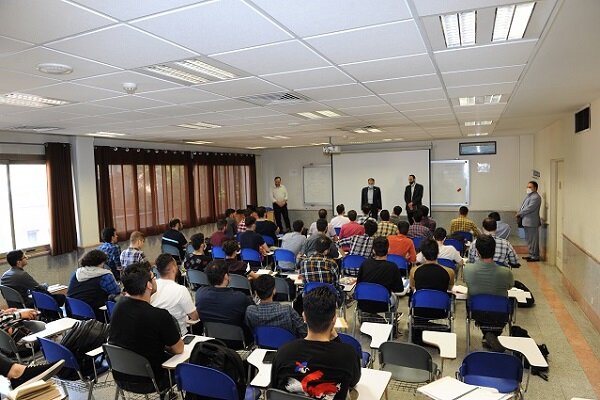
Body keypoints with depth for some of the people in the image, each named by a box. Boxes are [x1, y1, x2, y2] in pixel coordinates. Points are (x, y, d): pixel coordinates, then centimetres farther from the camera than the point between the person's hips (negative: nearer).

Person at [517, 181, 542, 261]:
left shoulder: (536, 197, -15)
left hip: (532, 222, -10)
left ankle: (535, 256, 5)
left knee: (533, 240, -3)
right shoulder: (529, 196, 16)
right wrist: (519, 213, 1)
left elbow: (529, 208, -21)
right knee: (529, 239, 16)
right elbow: (523, 206, 18)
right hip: (527, 221, 10)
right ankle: (531, 254, 26)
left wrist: (519, 213, -11)